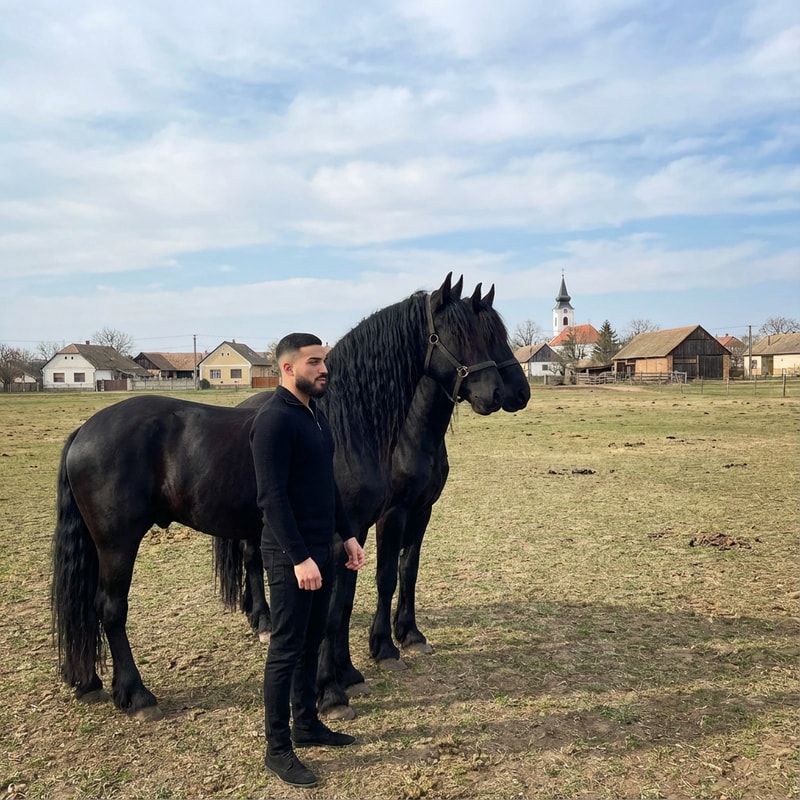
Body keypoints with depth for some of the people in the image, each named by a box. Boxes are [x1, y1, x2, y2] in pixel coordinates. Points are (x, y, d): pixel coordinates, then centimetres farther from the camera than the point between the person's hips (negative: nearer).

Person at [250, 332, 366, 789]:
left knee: (312, 641, 18)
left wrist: (347, 535, 13)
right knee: (287, 648, 3)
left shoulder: (316, 414, 11)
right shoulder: (274, 420, -18)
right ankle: (278, 749, 17)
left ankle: (307, 724, 34)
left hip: (323, 548, 9)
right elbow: (272, 497, -22)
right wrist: (299, 558, -24)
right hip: (292, 556, -9)